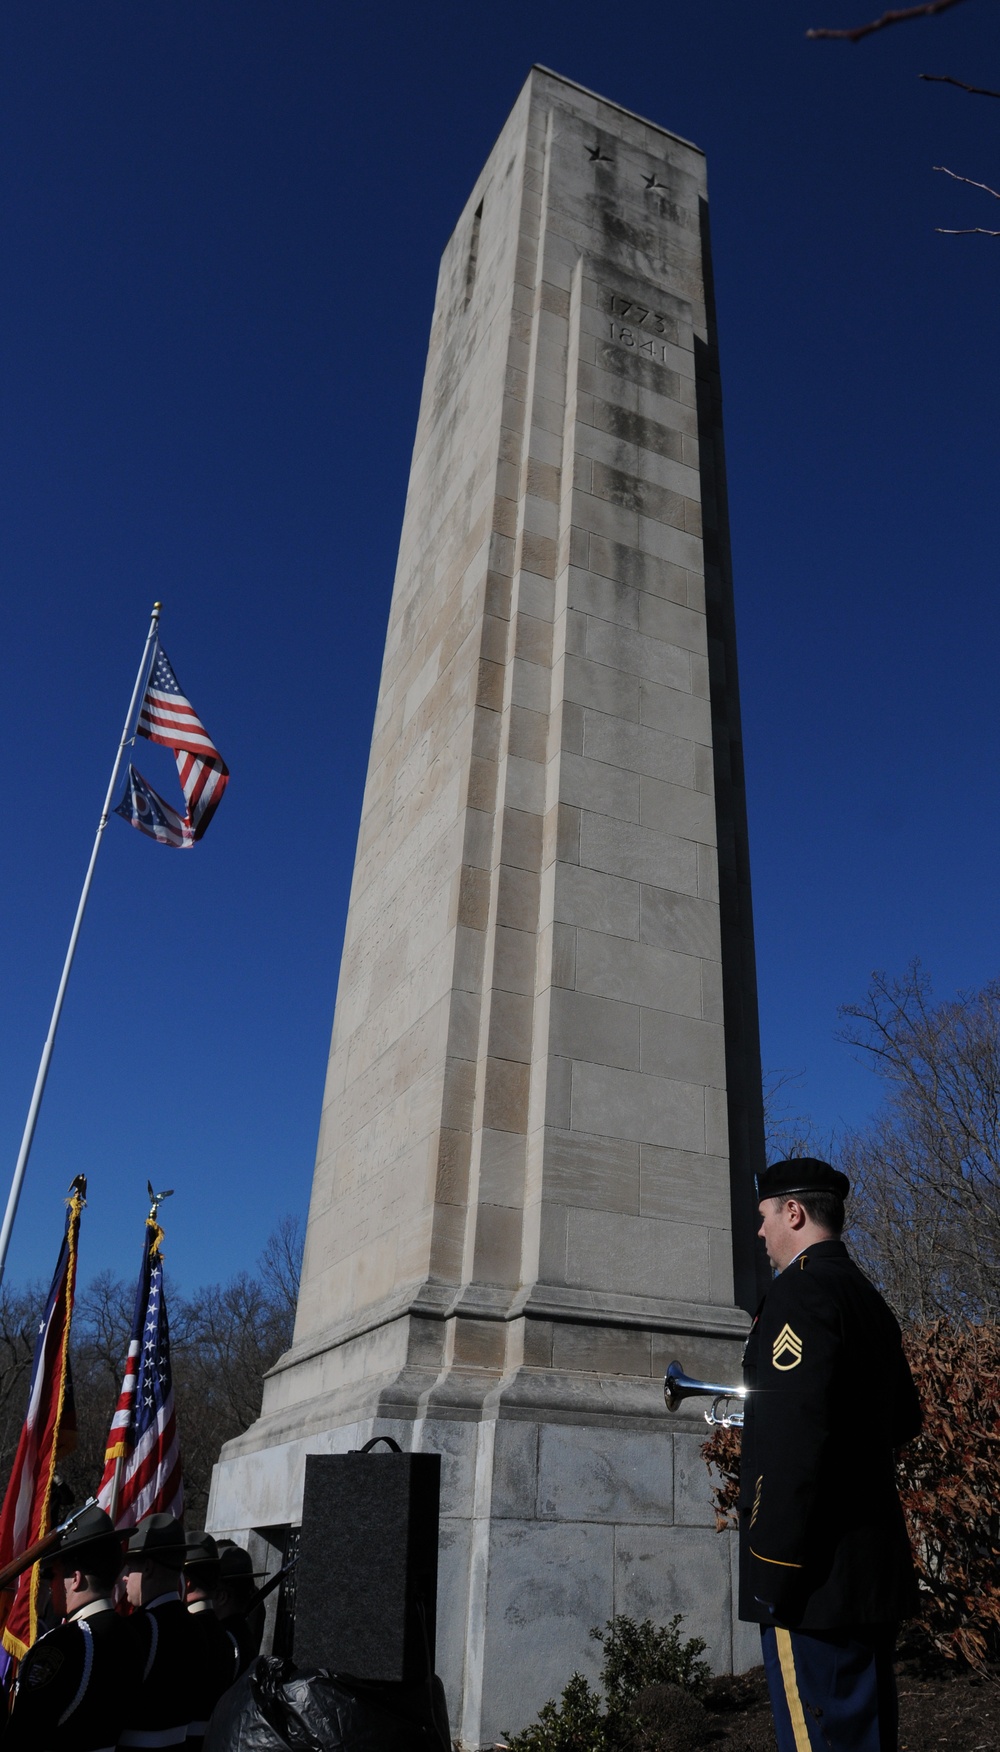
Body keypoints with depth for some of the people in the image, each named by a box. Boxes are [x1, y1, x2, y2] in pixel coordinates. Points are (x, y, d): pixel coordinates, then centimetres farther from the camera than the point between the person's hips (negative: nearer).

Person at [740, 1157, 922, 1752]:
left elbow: (795, 1436, -24)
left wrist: (772, 1568, -20)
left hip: (823, 1574, -10)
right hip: (879, 1565, 10)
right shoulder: (869, 1298, 14)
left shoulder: (801, 1288, -15)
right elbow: (904, 1421, 23)